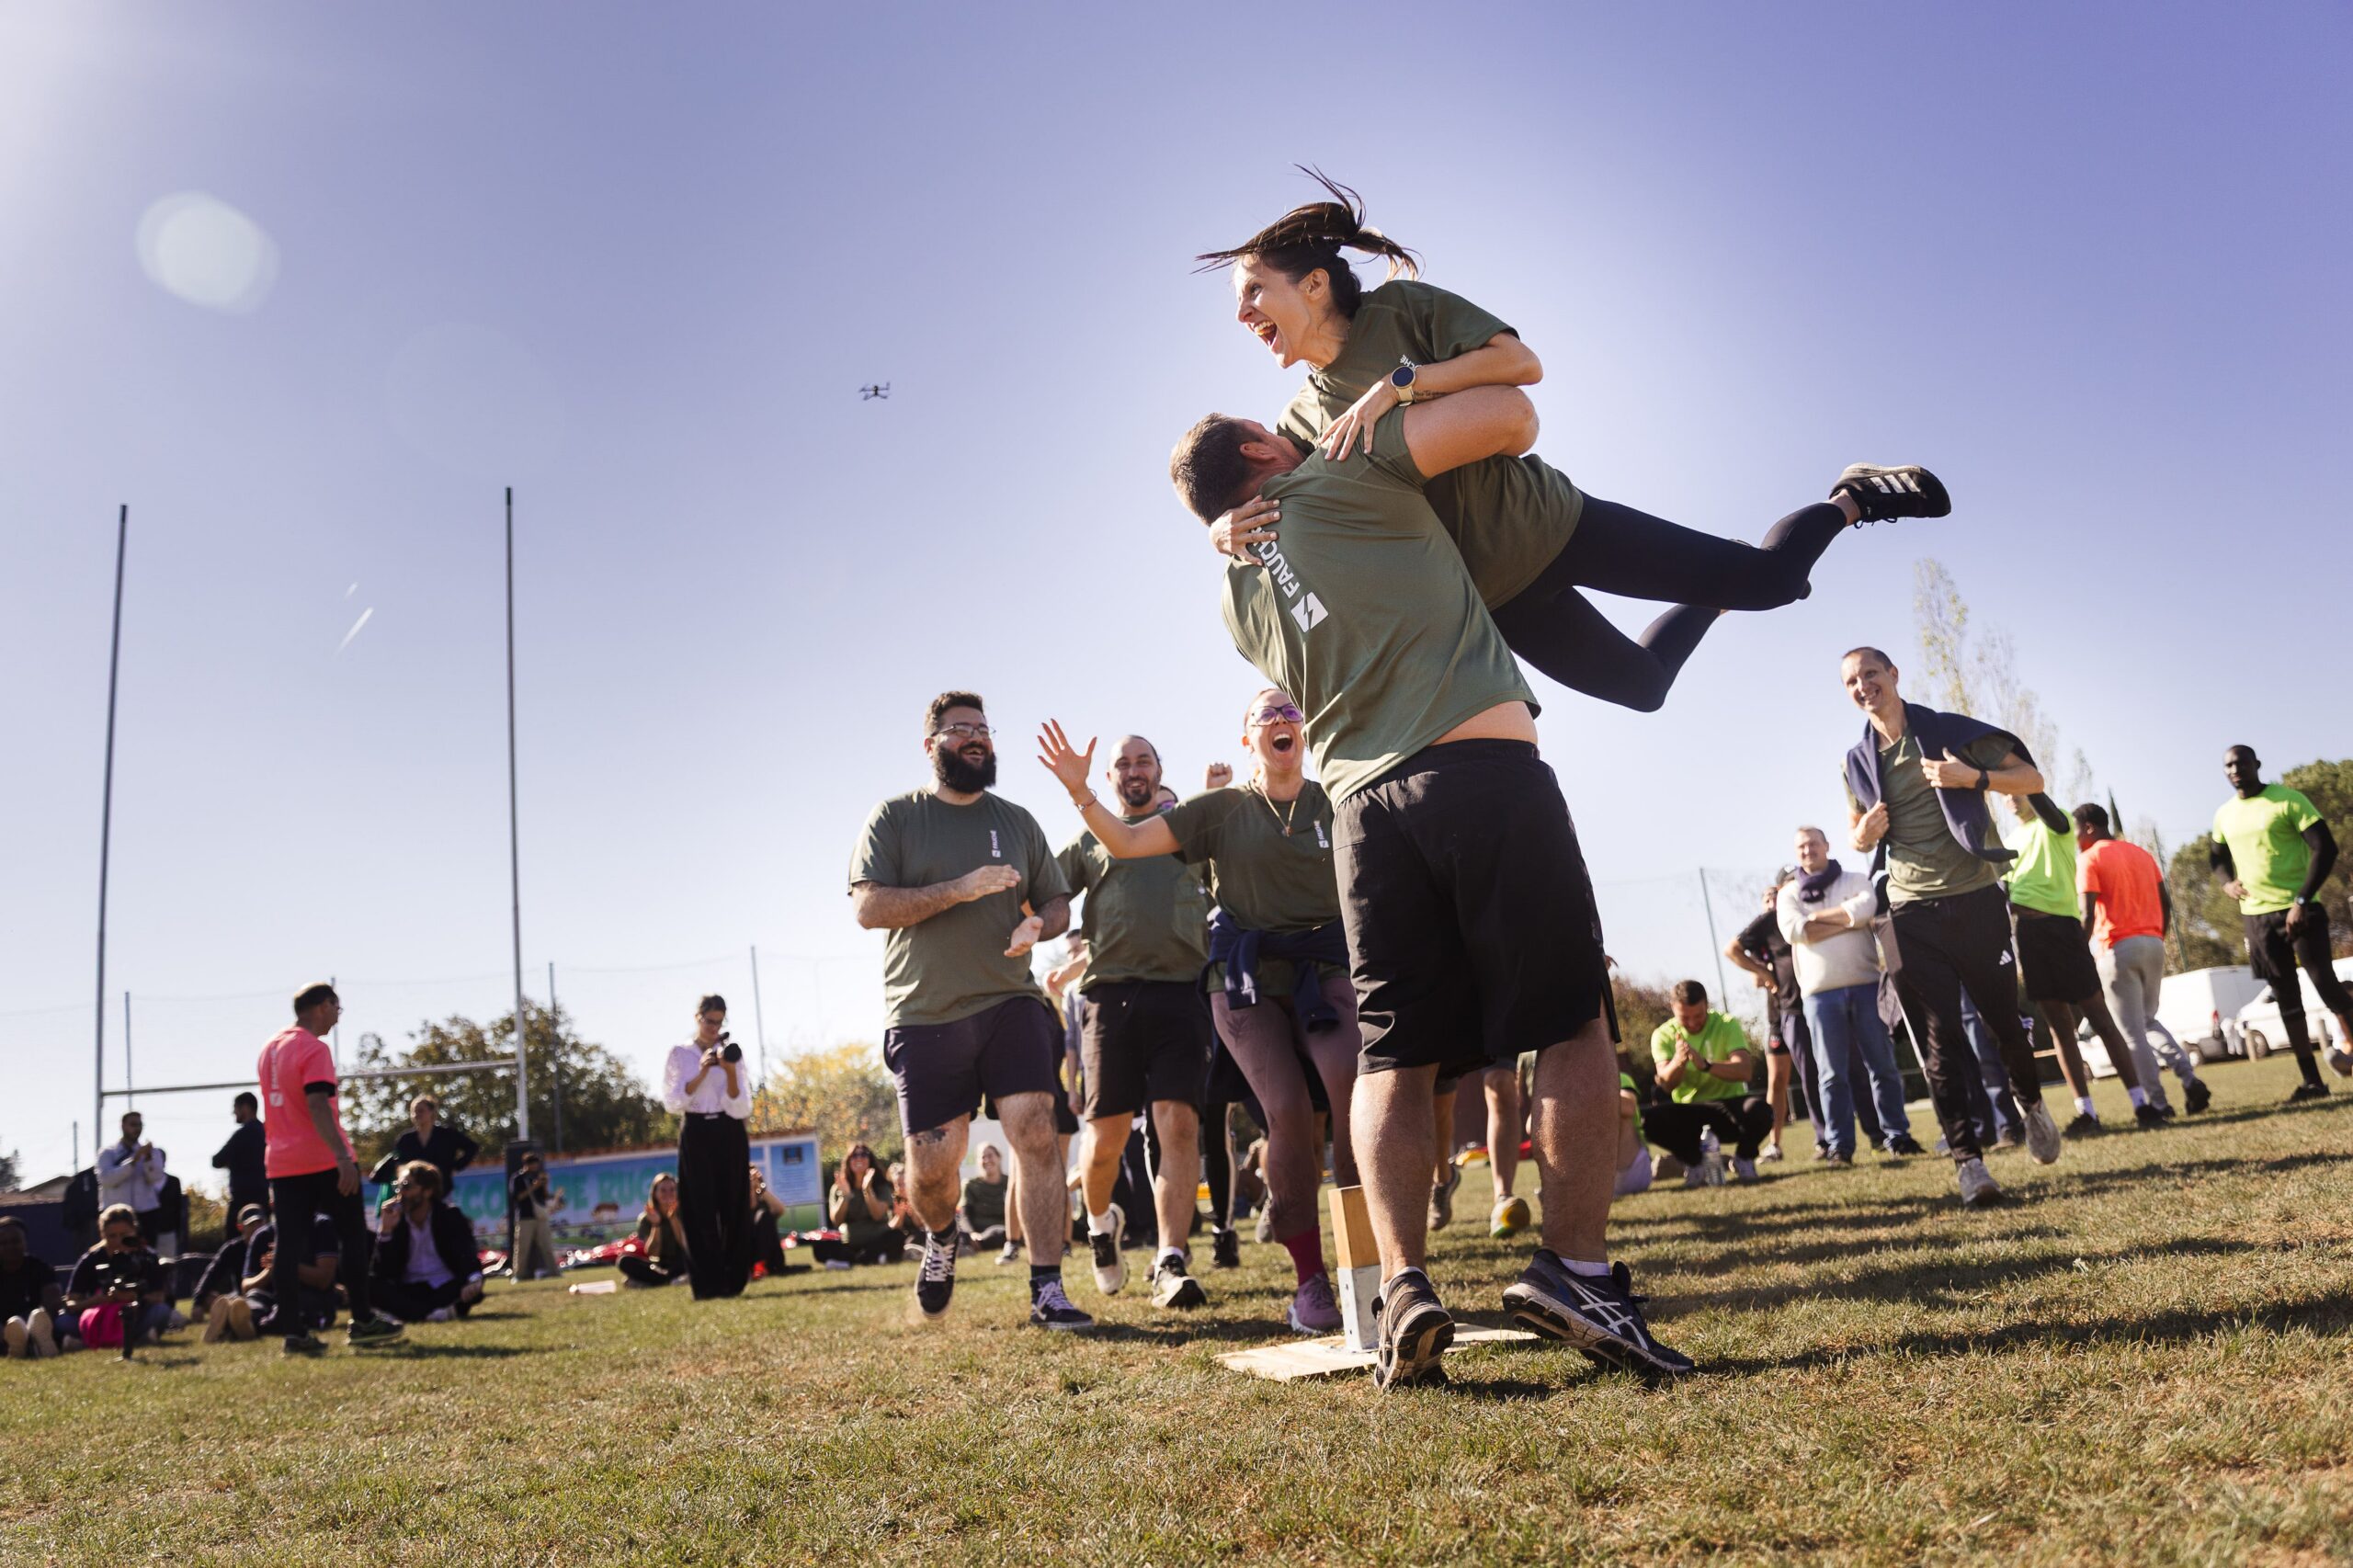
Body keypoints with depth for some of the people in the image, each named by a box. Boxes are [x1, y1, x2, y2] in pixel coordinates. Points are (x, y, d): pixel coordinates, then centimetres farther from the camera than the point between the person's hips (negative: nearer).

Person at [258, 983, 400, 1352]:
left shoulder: (269, 1048, 15)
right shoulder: (314, 1049, -12)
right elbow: (317, 1105, -22)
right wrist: (343, 1157, -26)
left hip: (280, 1163, 8)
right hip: (323, 1161, -8)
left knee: (289, 1245, 3)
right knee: (354, 1236, 3)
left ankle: (294, 1332, 2)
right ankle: (362, 1321, 6)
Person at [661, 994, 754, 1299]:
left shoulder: (732, 1052, 6)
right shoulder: (680, 1054, 5)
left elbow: (740, 1108, -2)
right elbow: (673, 1102, -6)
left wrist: (730, 1072, -17)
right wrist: (701, 1073, -16)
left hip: (730, 1136, 1)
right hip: (696, 1136, -1)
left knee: (733, 1209, 0)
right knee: (700, 1211, -5)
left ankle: (733, 1280, 6)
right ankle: (707, 1283, -3)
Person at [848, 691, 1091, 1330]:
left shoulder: (1017, 821, 14)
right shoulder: (895, 816, 4)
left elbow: (1058, 903, 18)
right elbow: (869, 907, -7)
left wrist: (1037, 925, -6)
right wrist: (959, 889, -17)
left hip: (1010, 1002, 2)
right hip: (925, 1014, -2)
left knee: (1035, 1133, -14)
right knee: (932, 1165, 0)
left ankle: (1047, 1291, -6)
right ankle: (941, 1238, 35)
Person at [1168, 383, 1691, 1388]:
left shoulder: (1238, 596, 23)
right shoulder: (1343, 472, 6)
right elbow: (1510, 414, 4)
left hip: (1364, 806, 5)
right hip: (1482, 767, -5)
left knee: (1391, 1059, 5)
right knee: (1573, 1026, 0)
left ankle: (1403, 1286, -8)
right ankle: (1576, 1269, -7)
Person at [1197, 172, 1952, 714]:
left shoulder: (1399, 306, -7)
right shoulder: (1302, 421, 5)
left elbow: (1520, 362, -17)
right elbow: (1237, 508, 1)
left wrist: (1395, 382, -26)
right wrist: (1229, 530, -24)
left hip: (1539, 523, -4)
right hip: (1486, 594, 5)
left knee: (1764, 577, -5)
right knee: (1640, 682, 13)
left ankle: (1849, 500, 25)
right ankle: (1716, 600, 41)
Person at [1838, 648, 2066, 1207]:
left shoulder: (1951, 732, 0)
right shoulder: (1857, 761, 9)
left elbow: (2032, 779, 1)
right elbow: (1856, 834, 21)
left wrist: (1973, 778, -18)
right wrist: (1863, 835, -4)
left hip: (1975, 900, -2)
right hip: (1910, 914, 2)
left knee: (2003, 1019, 9)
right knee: (1939, 1040, -3)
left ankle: (2031, 1104, 39)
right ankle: (1966, 1158, -2)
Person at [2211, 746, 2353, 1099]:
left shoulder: (2288, 800, -8)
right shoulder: (2224, 815, 10)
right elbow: (2217, 855, 27)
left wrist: (2302, 901, -19)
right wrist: (2227, 882, 4)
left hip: (2297, 909, -5)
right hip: (2256, 915, 5)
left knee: (2324, 982, -8)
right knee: (2287, 999, 6)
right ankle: (2312, 1080, 10)